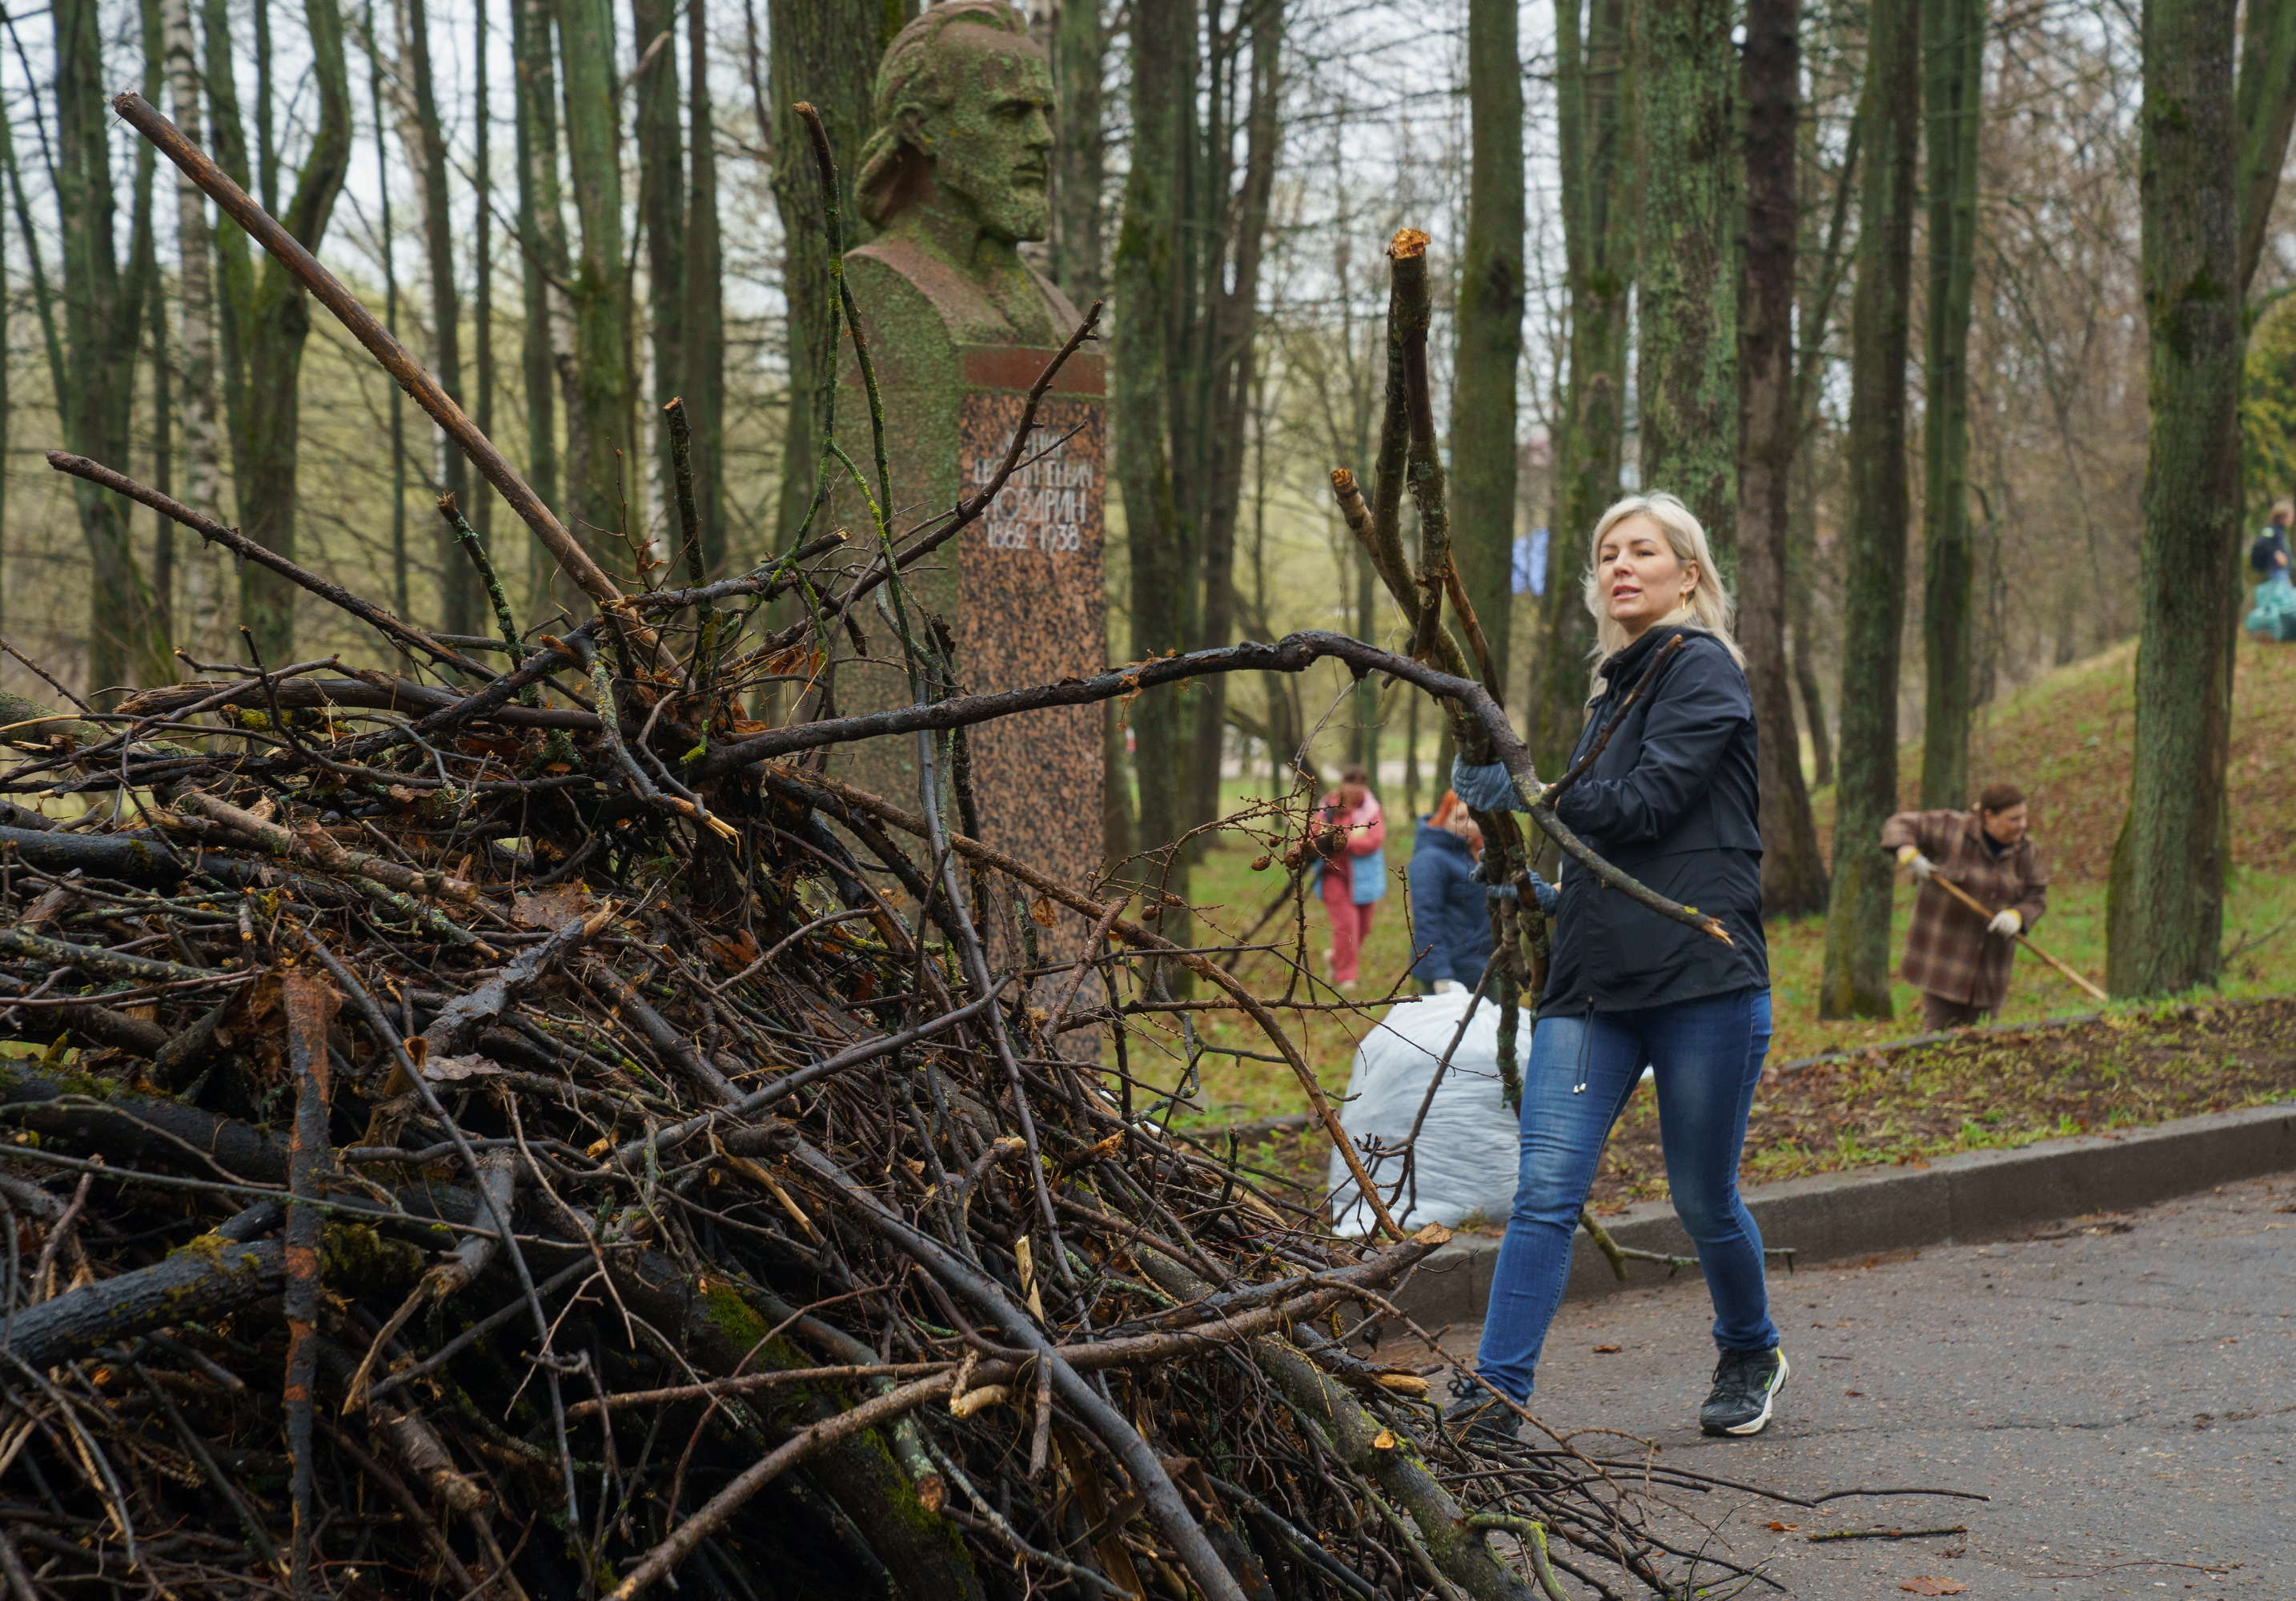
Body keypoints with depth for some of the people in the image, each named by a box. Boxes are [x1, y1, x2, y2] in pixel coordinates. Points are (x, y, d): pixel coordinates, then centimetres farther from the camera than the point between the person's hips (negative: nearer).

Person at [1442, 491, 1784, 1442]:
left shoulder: (1703, 671, -4)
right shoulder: (1613, 691, 21)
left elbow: (1647, 802, -15)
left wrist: (1526, 794, -18)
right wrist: (1547, 890, 18)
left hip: (1700, 980, -6)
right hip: (1595, 980, 6)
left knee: (1702, 1197, 6)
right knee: (1545, 1188, -7)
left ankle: (1750, 1355, 32)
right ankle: (1494, 1394, -13)